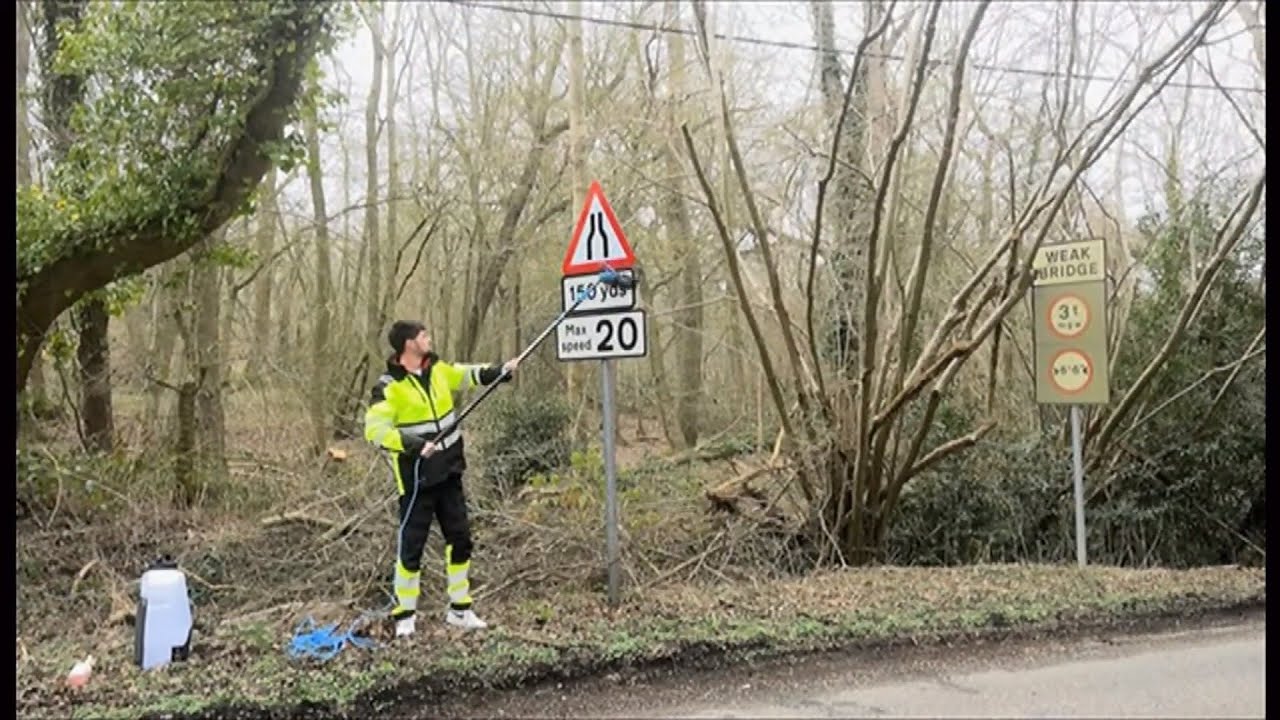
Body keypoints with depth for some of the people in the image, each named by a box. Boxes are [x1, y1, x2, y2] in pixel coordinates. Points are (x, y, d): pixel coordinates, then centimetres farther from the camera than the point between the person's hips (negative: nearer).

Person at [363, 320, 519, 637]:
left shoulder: (437, 369, 5)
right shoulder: (389, 386, -16)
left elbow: (467, 375, 22)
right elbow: (375, 429, -23)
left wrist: (502, 371, 9)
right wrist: (415, 445, -30)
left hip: (449, 471, 7)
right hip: (417, 477, -7)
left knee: (460, 539, 11)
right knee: (411, 545, -1)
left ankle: (460, 609, 23)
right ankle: (404, 616, 13)